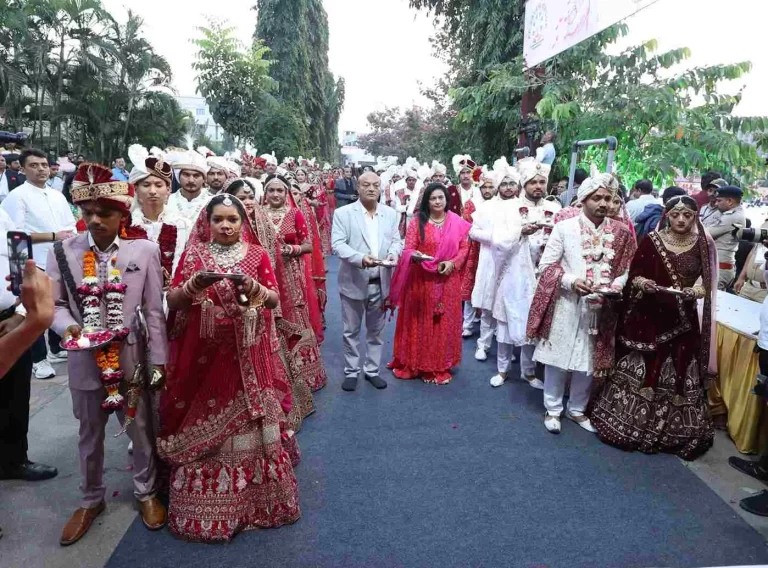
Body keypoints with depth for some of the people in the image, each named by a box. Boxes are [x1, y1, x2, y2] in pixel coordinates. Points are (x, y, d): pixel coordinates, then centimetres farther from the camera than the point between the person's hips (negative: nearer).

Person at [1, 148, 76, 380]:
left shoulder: (57, 195, 13)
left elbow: (71, 226, 15)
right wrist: (53, 236, -15)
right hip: (35, 264, -6)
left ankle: (57, 349, 33)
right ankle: (38, 359, 12)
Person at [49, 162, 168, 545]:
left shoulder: (145, 250, -7)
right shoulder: (63, 251, -5)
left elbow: (154, 311, -4)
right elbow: (53, 303, 2)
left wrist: (159, 360, -3)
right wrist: (67, 326, -20)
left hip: (132, 358, -1)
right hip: (85, 360, 1)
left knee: (141, 430, 15)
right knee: (89, 435, 19)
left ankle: (146, 493, 39)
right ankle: (91, 500, 42)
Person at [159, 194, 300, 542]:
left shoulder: (257, 255, 4)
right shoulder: (193, 254, 4)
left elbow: (275, 300, -2)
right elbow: (172, 300, -1)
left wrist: (255, 288, -23)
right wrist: (193, 285, -20)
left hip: (245, 356, 0)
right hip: (202, 355, 0)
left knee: (246, 422, 4)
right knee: (203, 425, 3)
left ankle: (253, 498, 21)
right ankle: (204, 505, 18)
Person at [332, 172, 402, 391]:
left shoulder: (390, 213, 7)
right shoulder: (343, 213, -5)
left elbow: (396, 240, 7)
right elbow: (338, 244, -13)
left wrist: (393, 253, -16)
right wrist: (361, 258, -29)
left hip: (380, 283, 3)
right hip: (354, 282, -3)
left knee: (376, 331, 14)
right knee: (351, 331, 9)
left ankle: (372, 370, 30)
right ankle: (351, 372, 25)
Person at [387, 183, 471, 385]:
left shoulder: (457, 222, 2)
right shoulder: (417, 222, -2)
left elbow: (464, 248, 5)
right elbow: (408, 249, -6)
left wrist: (452, 263, -12)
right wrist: (415, 255, -28)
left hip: (448, 281, 2)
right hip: (422, 280, -1)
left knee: (445, 322, 8)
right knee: (420, 322, 6)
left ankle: (441, 367, 21)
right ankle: (417, 364, 20)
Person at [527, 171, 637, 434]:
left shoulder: (621, 232, 3)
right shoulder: (564, 227, -7)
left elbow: (628, 269, 7)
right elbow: (546, 265, -5)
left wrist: (614, 287, -12)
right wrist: (571, 281, -19)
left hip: (601, 307, 3)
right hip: (565, 304, -3)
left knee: (590, 359, 13)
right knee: (558, 356, 6)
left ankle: (577, 409, 32)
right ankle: (553, 409, 23)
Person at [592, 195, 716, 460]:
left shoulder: (704, 245, 1)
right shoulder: (652, 240, -2)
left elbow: (709, 284, 3)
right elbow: (634, 273, -1)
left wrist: (696, 292, -17)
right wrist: (641, 282, -22)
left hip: (682, 319, 1)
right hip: (648, 316, -1)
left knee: (680, 376, 7)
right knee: (637, 369, 5)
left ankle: (674, 431, 26)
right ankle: (627, 423, 22)